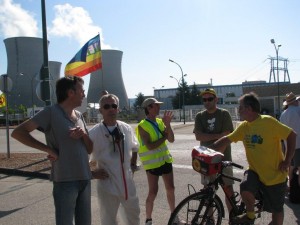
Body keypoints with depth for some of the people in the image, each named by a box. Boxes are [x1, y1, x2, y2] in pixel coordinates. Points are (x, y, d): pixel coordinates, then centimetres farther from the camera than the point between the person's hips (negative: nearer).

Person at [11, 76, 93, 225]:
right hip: (65, 180, -6)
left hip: (85, 179, 7)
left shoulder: (79, 116, 11)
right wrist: (49, 149, -16)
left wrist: (84, 134, -8)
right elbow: (18, 132, -13)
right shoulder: (51, 112, -9)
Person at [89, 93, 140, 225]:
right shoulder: (94, 133, -16)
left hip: (128, 183, 5)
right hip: (107, 186, -4)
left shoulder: (127, 129, 1)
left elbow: (135, 147, 20)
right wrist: (92, 173, -12)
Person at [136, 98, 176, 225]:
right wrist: (164, 137, -12)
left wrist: (168, 124, -13)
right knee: (153, 192, -1)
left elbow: (171, 140, 0)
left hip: (165, 159, 6)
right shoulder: (142, 126, -14)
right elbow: (150, 146, -23)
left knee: (171, 189, 14)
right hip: (152, 162, -6)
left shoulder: (160, 122, 5)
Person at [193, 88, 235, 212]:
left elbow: (226, 136, -11)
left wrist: (208, 137, -13)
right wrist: (218, 136, -13)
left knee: (228, 189, -1)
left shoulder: (224, 114, -3)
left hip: (223, 157, -2)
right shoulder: (199, 116, 4)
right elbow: (198, 136, -9)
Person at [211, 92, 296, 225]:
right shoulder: (244, 126, 0)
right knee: (245, 188, -25)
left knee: (276, 209, 9)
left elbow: (291, 135, -14)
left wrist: (287, 161, -14)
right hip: (255, 170, 4)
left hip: (275, 174, -4)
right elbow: (226, 139, 4)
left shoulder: (268, 122, -18)